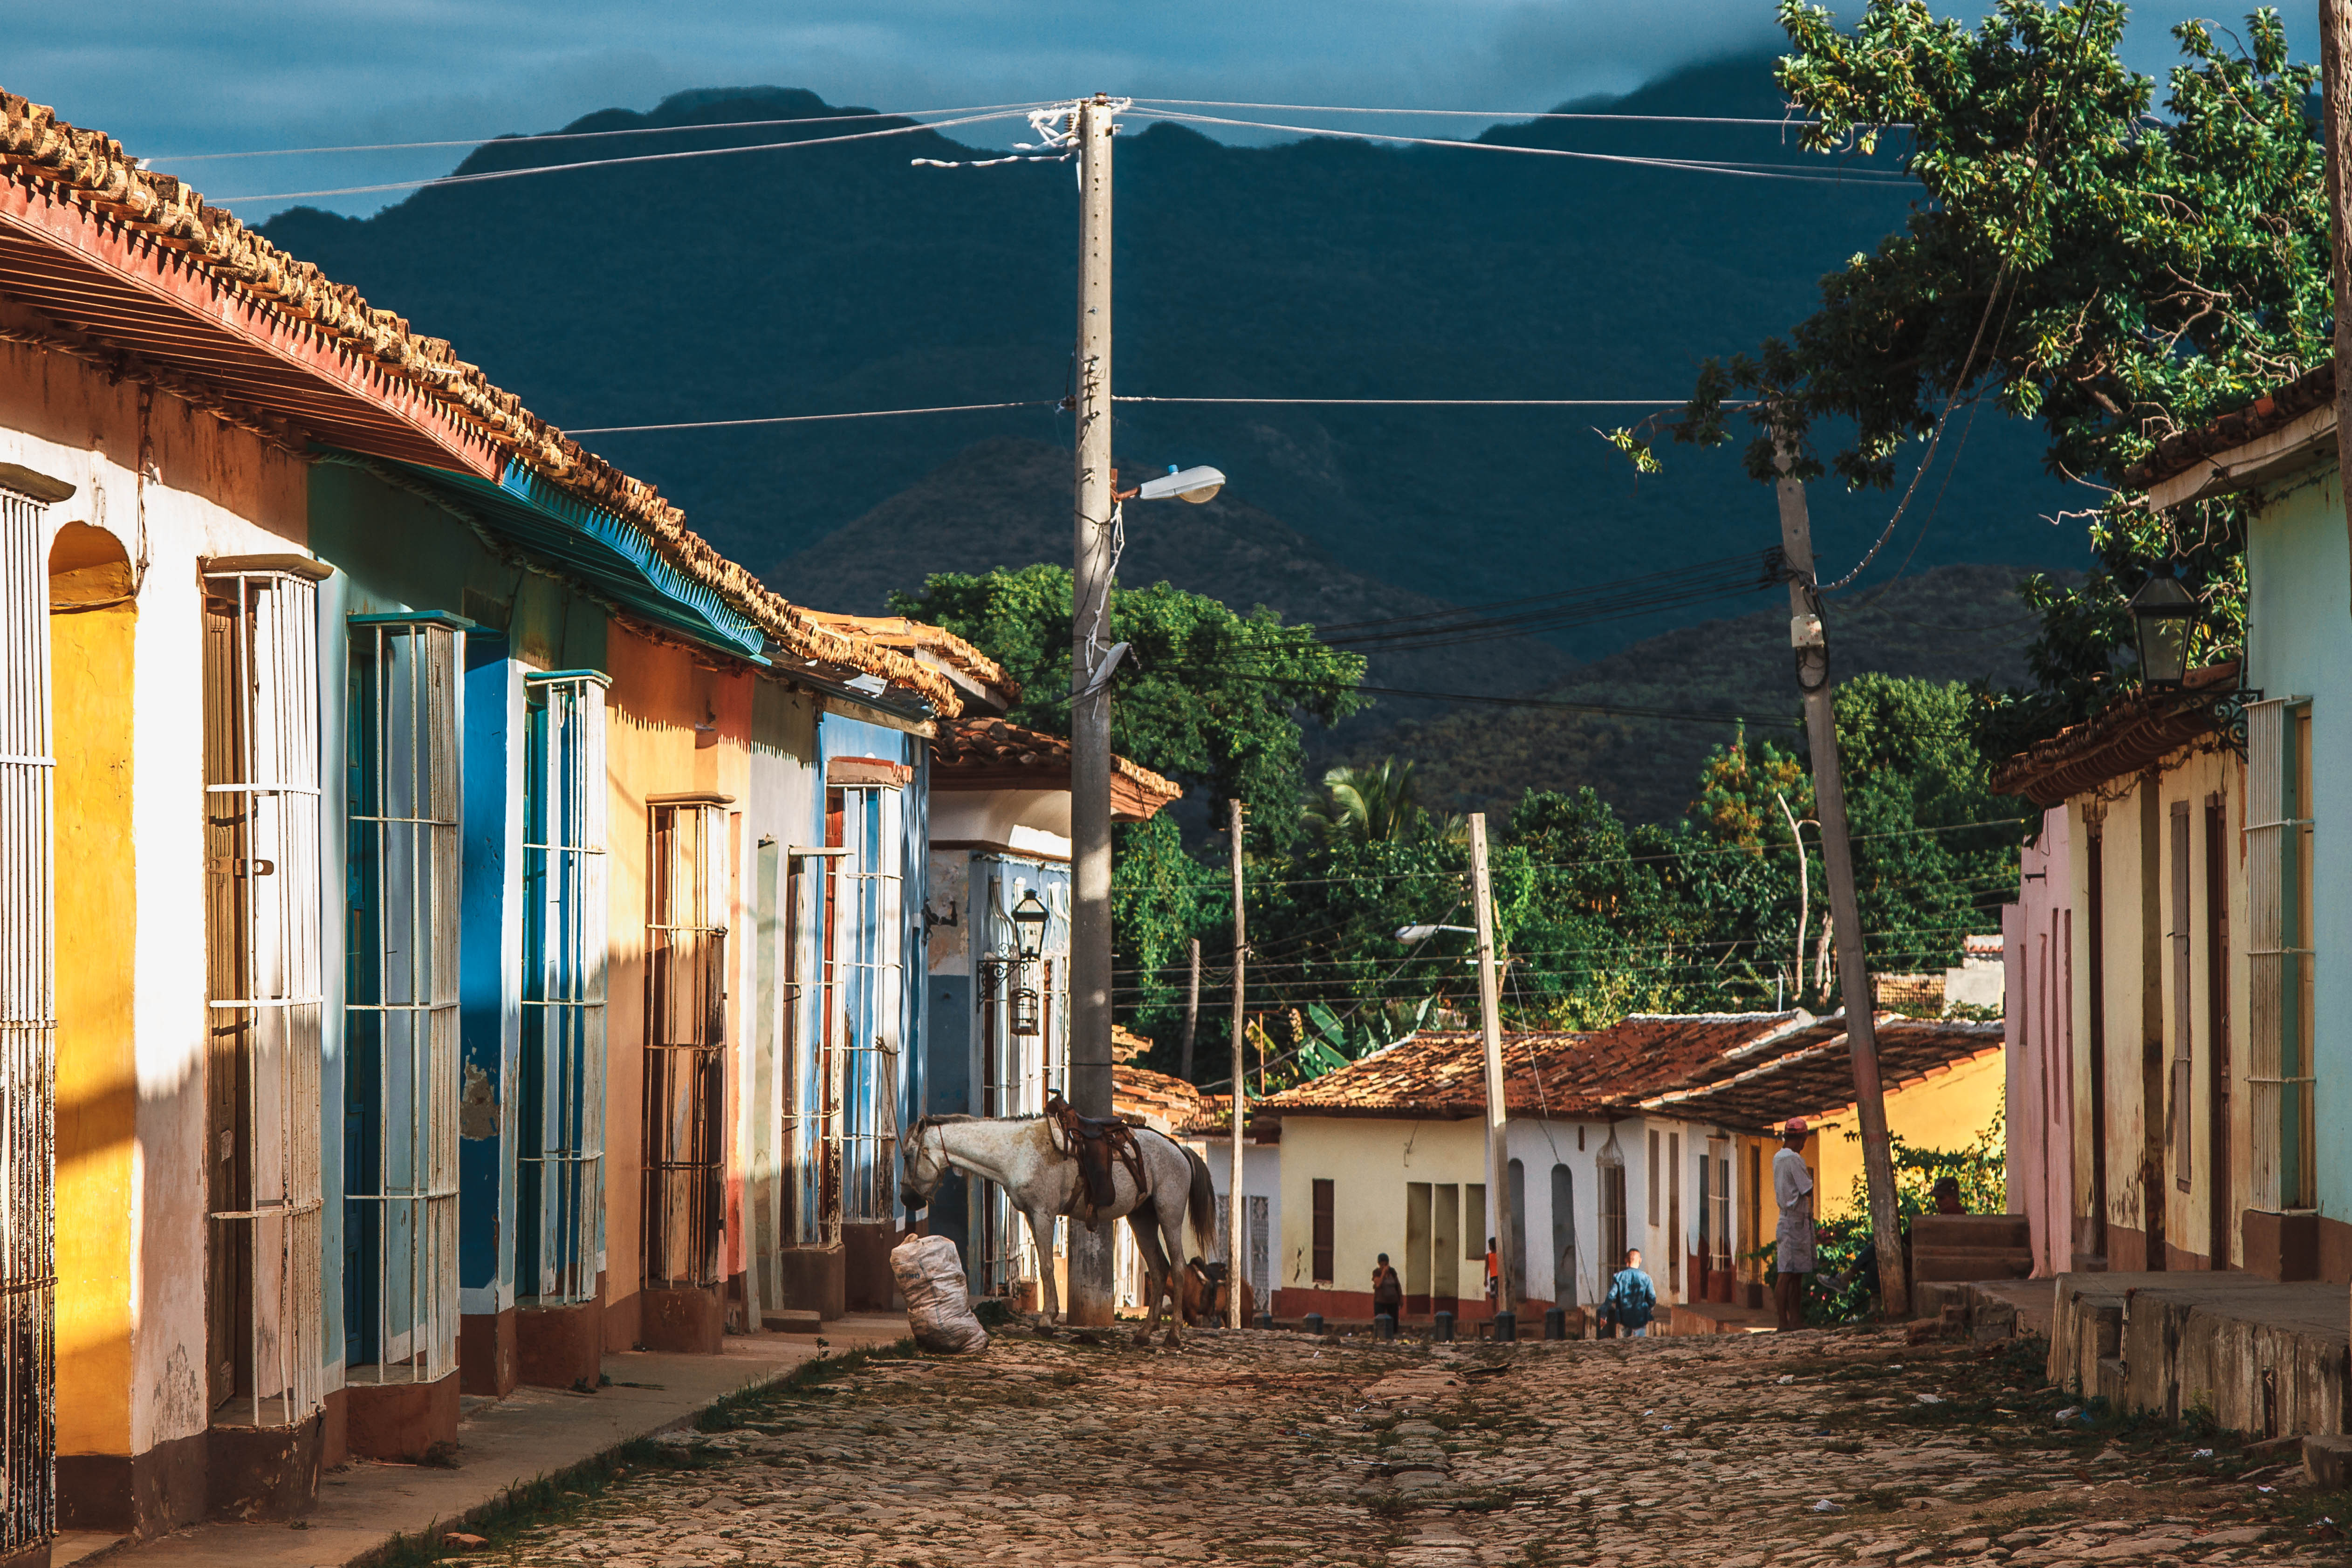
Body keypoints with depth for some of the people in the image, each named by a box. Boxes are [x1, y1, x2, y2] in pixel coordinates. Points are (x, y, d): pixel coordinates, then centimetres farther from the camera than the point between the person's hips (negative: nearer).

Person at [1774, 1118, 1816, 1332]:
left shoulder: (1778, 1158, 14)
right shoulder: (1794, 1159, -14)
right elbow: (1808, 1190, -13)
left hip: (1786, 1216, 10)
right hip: (1796, 1220, -10)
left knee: (1797, 1274, 10)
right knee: (1787, 1273, -10)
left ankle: (1795, 1320, 11)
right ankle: (1784, 1322, -10)